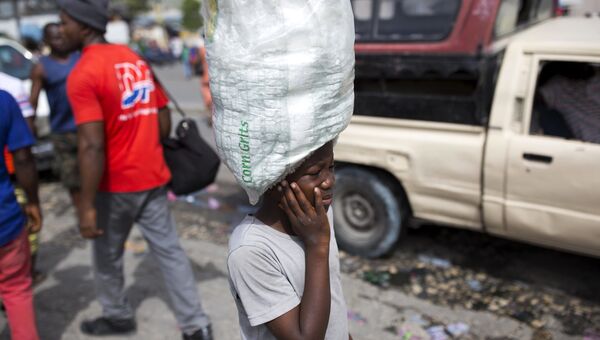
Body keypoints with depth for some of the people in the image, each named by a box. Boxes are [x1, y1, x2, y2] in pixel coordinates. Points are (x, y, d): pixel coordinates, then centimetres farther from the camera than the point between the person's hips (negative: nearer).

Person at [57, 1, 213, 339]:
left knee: (108, 257, 17)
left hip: (116, 184, -6)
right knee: (170, 251, 11)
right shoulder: (136, 59, 7)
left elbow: (92, 146, -23)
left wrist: (87, 205, -19)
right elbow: (164, 122, 12)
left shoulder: (83, 74, -16)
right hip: (154, 177, 6)